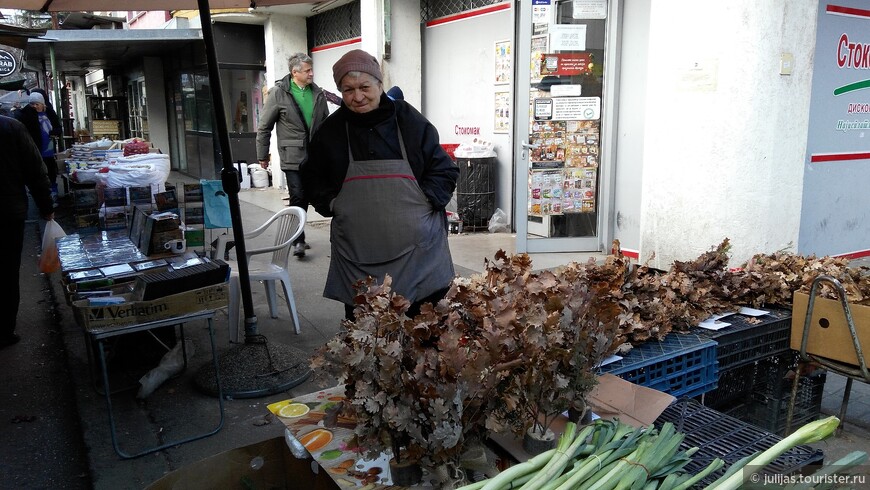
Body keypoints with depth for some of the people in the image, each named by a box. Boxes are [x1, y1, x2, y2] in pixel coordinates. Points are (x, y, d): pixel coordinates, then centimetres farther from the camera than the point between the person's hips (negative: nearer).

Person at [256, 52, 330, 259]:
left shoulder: (318, 94, 9)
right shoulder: (278, 93, -4)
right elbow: (264, 127, 0)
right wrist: (262, 155, 1)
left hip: (315, 155, 4)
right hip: (292, 156, -4)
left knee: (306, 198, 10)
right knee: (297, 199, -5)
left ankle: (298, 238, 24)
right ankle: (298, 241, 6)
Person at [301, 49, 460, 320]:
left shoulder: (409, 120, 2)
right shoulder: (331, 130, 7)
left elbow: (445, 170, 6)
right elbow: (313, 178, 19)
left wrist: (425, 200, -9)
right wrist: (331, 204, 1)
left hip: (418, 254, -1)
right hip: (357, 260, 1)